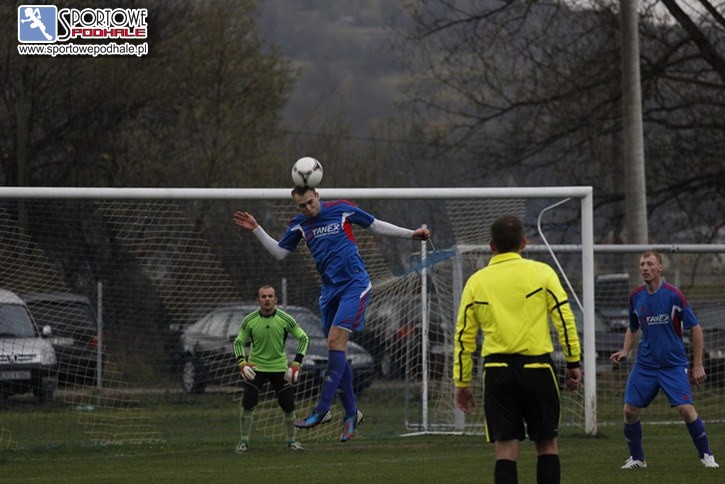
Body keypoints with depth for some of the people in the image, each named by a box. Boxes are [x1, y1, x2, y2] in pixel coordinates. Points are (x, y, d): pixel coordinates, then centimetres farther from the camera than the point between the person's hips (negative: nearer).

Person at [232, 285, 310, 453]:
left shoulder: (285, 319, -10)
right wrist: (242, 363, -13)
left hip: (280, 367, 0)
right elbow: (238, 342, 4)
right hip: (256, 367, 0)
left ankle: (292, 440, 15)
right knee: (248, 404, -13)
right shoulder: (250, 321, -8)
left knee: (288, 406, -4)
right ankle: (244, 441, 0)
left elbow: (303, 338, -1)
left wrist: (296, 364, -10)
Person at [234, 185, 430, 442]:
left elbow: (376, 226, 8)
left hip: (354, 284, -6)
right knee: (336, 350, 4)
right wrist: (256, 229, 5)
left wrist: (411, 234, 7)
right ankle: (351, 412, 14)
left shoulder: (341, 209, -4)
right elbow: (279, 252, 15)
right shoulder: (299, 224, 7)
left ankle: (322, 409, -21)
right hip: (330, 290, 6)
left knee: (336, 339, -18)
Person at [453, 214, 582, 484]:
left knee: (506, 449, 1)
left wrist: (461, 383, 13)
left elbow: (464, 336, 8)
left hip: (497, 369, 1)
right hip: (537, 367, -1)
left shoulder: (476, 282, 7)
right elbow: (564, 319, -3)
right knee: (547, 444, 9)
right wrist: (573, 363, 3)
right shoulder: (541, 273, 2)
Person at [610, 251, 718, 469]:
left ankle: (706, 456, 1)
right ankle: (637, 458, 15)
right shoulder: (636, 296, 4)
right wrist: (625, 351, 2)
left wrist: (697, 365, -6)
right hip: (645, 365, 4)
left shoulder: (673, 295, -10)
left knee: (686, 409, -16)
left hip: (673, 365, -4)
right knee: (630, 411, -4)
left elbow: (695, 329, -5)